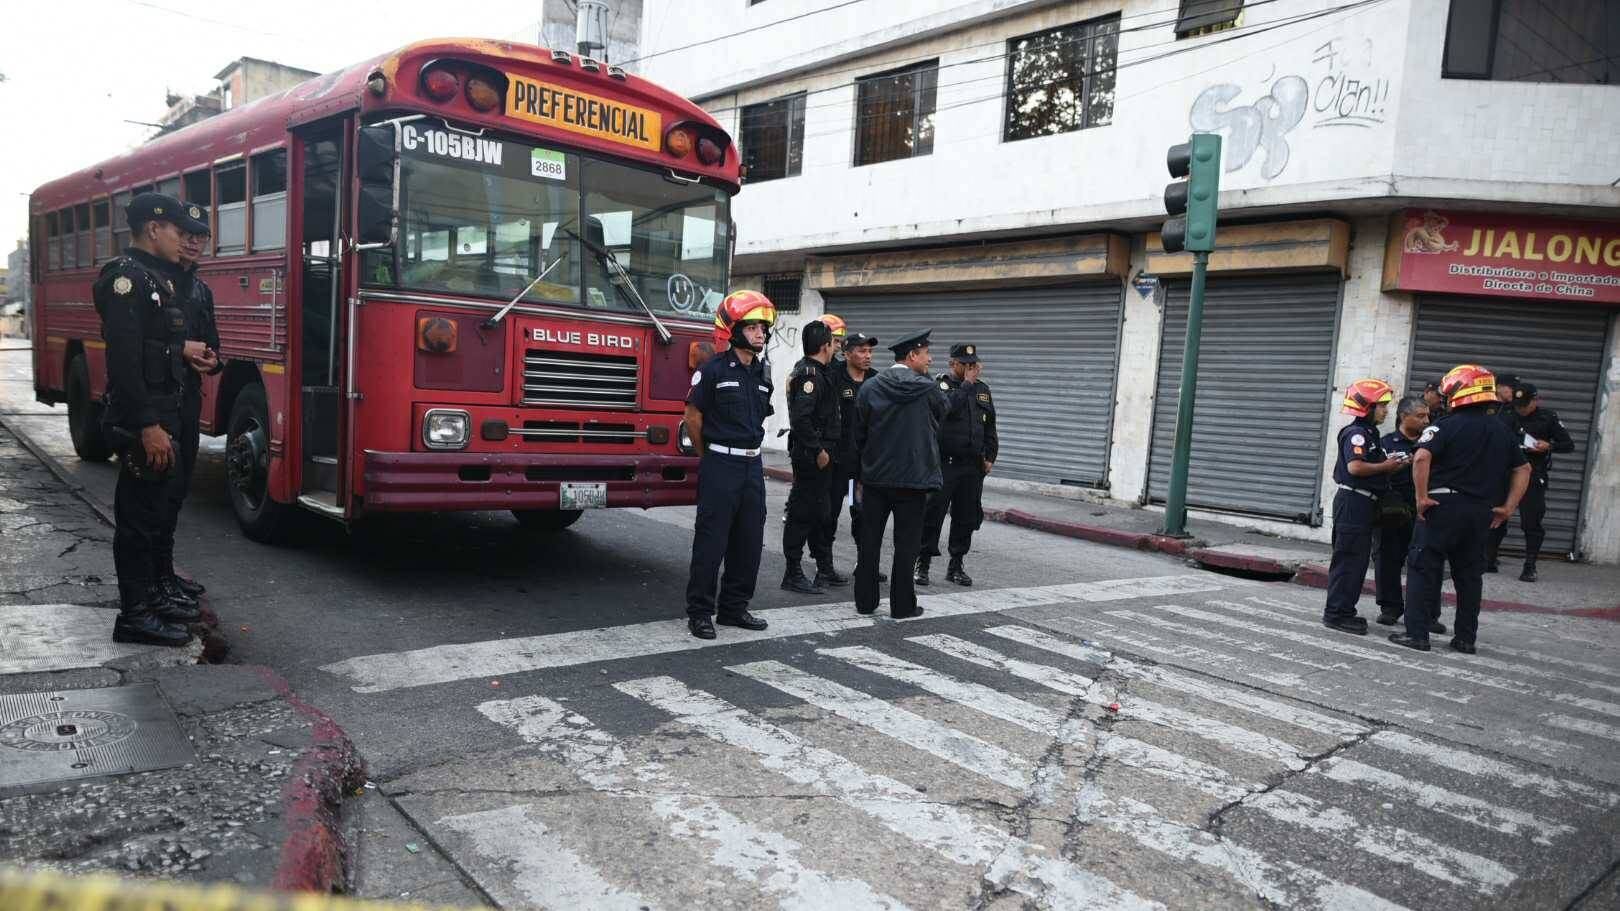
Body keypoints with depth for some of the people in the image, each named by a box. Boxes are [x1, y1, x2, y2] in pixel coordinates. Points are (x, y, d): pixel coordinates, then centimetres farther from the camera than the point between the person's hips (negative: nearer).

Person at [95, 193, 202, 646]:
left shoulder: (158, 278, 15)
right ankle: (134, 616, 4)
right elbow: (124, 359, -22)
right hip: (141, 420, -10)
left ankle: (149, 594, 28)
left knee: (155, 508, 17)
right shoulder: (125, 277, -15)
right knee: (138, 514, -3)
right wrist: (148, 426, -25)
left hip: (164, 412, 10)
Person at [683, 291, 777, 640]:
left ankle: (733, 608, 21)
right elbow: (693, 417, -5)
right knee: (711, 542, -3)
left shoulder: (761, 375, 11)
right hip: (720, 467, -7)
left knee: (749, 542, 10)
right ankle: (699, 613, 7)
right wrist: (710, 456, 6)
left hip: (752, 466, 7)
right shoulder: (714, 369, -10)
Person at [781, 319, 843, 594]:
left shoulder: (817, 372, 16)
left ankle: (825, 569, 28)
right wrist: (818, 451, -21)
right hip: (811, 457, -11)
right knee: (803, 514, -4)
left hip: (819, 456, 11)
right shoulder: (809, 374, -17)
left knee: (821, 513, 17)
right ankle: (793, 574, 3)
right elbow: (801, 418, -26)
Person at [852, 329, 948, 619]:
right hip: (914, 476, -3)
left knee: (869, 541, 11)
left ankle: (865, 601, 17)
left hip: (875, 476, 3)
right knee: (906, 544, 5)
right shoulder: (926, 388, -11)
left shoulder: (870, 387, -2)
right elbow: (944, 412, 10)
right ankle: (902, 605, 10)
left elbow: (859, 433, 4)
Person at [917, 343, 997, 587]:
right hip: (943, 463, -5)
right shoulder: (940, 384, -3)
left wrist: (989, 456, 12)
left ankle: (956, 565, 19)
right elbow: (947, 406, -25)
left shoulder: (983, 389, 14)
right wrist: (967, 383, -15)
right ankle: (923, 564, 6)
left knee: (966, 517, 9)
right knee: (932, 514, -3)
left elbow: (990, 427, 20)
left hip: (972, 466, 5)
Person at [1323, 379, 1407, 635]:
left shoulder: (1369, 433, 19)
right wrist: (1385, 466, -14)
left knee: (1358, 560, 13)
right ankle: (1336, 613, -3)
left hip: (1363, 503, 10)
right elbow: (1355, 467, -26)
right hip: (1353, 501, -10)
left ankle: (1344, 611, 20)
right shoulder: (1357, 433, -13)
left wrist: (1390, 466, 4)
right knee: (1349, 559, -7)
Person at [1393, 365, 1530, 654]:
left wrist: (1422, 496, -16)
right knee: (1469, 573, 13)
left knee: (1423, 569, 0)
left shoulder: (1448, 426, -9)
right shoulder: (1501, 430, 12)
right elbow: (1523, 470, 17)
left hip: (1446, 506, -6)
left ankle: (1417, 634, -1)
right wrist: (1508, 507, 14)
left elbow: (1421, 458, -23)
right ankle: (1466, 638, 19)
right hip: (1482, 511, 6)